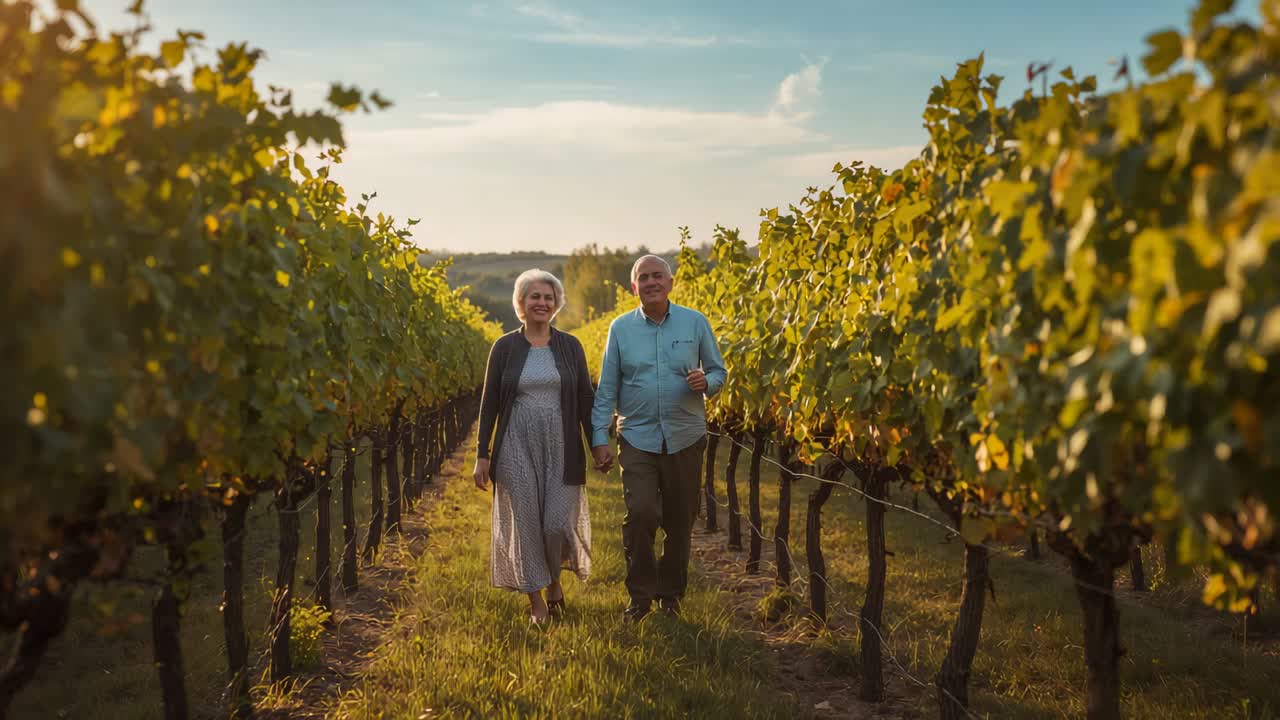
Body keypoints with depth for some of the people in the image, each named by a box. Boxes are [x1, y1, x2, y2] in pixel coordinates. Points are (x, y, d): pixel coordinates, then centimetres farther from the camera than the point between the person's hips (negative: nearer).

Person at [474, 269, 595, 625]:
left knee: (559, 522, -4)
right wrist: (483, 456, -1)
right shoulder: (505, 347, 1)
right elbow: (489, 402, 2)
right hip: (518, 447, -1)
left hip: (561, 448, 1)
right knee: (525, 522, 1)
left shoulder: (570, 346, 5)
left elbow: (585, 398, 6)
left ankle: (555, 578, 28)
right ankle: (537, 601, 16)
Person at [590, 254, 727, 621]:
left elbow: (718, 372, 10)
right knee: (640, 514, -15)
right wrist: (599, 439, -1)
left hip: (684, 438, 1)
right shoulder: (621, 328, 3)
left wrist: (706, 382, -14)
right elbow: (606, 389, 4)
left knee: (679, 521, 9)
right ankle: (641, 595, 1)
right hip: (637, 438, -1)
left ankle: (671, 593, 27)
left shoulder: (695, 322, 2)